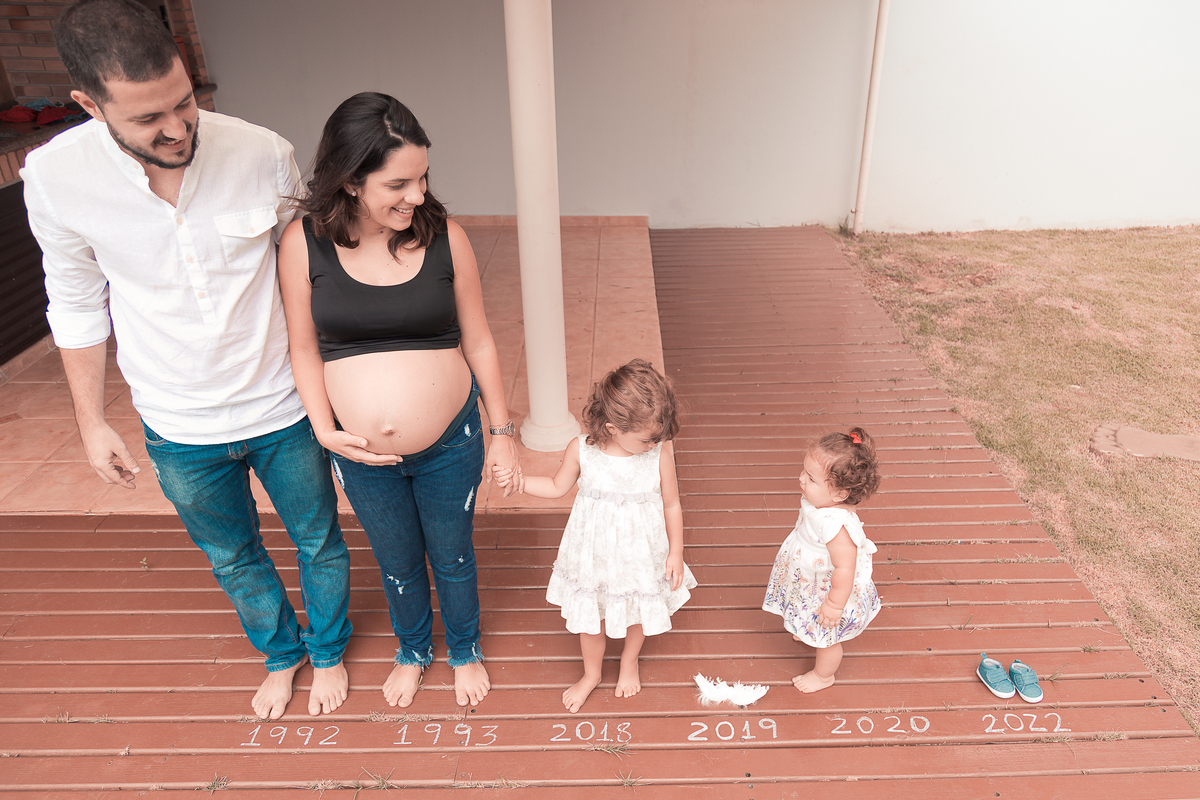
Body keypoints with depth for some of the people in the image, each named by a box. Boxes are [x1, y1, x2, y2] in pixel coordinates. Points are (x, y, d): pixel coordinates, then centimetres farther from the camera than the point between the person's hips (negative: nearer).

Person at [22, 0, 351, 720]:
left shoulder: (264, 154, -18)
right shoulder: (55, 177, -15)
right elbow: (77, 306, -1)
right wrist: (92, 422, 5)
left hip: (283, 410, -1)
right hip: (181, 431, 1)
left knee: (319, 541, 18)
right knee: (235, 559, 22)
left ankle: (328, 649, 49)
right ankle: (281, 651, 52)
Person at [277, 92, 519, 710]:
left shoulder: (443, 235, -11)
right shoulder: (303, 243, -11)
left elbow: (478, 342, -3)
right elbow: (304, 350, -2)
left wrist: (501, 430, 0)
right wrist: (324, 429, -14)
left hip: (450, 444, 0)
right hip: (361, 453, 1)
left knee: (453, 558, 20)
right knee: (397, 565, 23)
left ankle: (465, 650, 50)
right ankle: (413, 650, 54)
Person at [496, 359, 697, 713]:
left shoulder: (661, 452, -21)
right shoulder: (581, 450, -20)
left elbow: (672, 505, -8)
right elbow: (558, 486, 0)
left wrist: (676, 553, -3)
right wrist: (519, 481, -11)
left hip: (641, 554, 0)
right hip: (594, 553, 0)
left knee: (639, 612, 22)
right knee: (590, 616, 17)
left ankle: (629, 661, 56)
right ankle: (591, 673, 48)